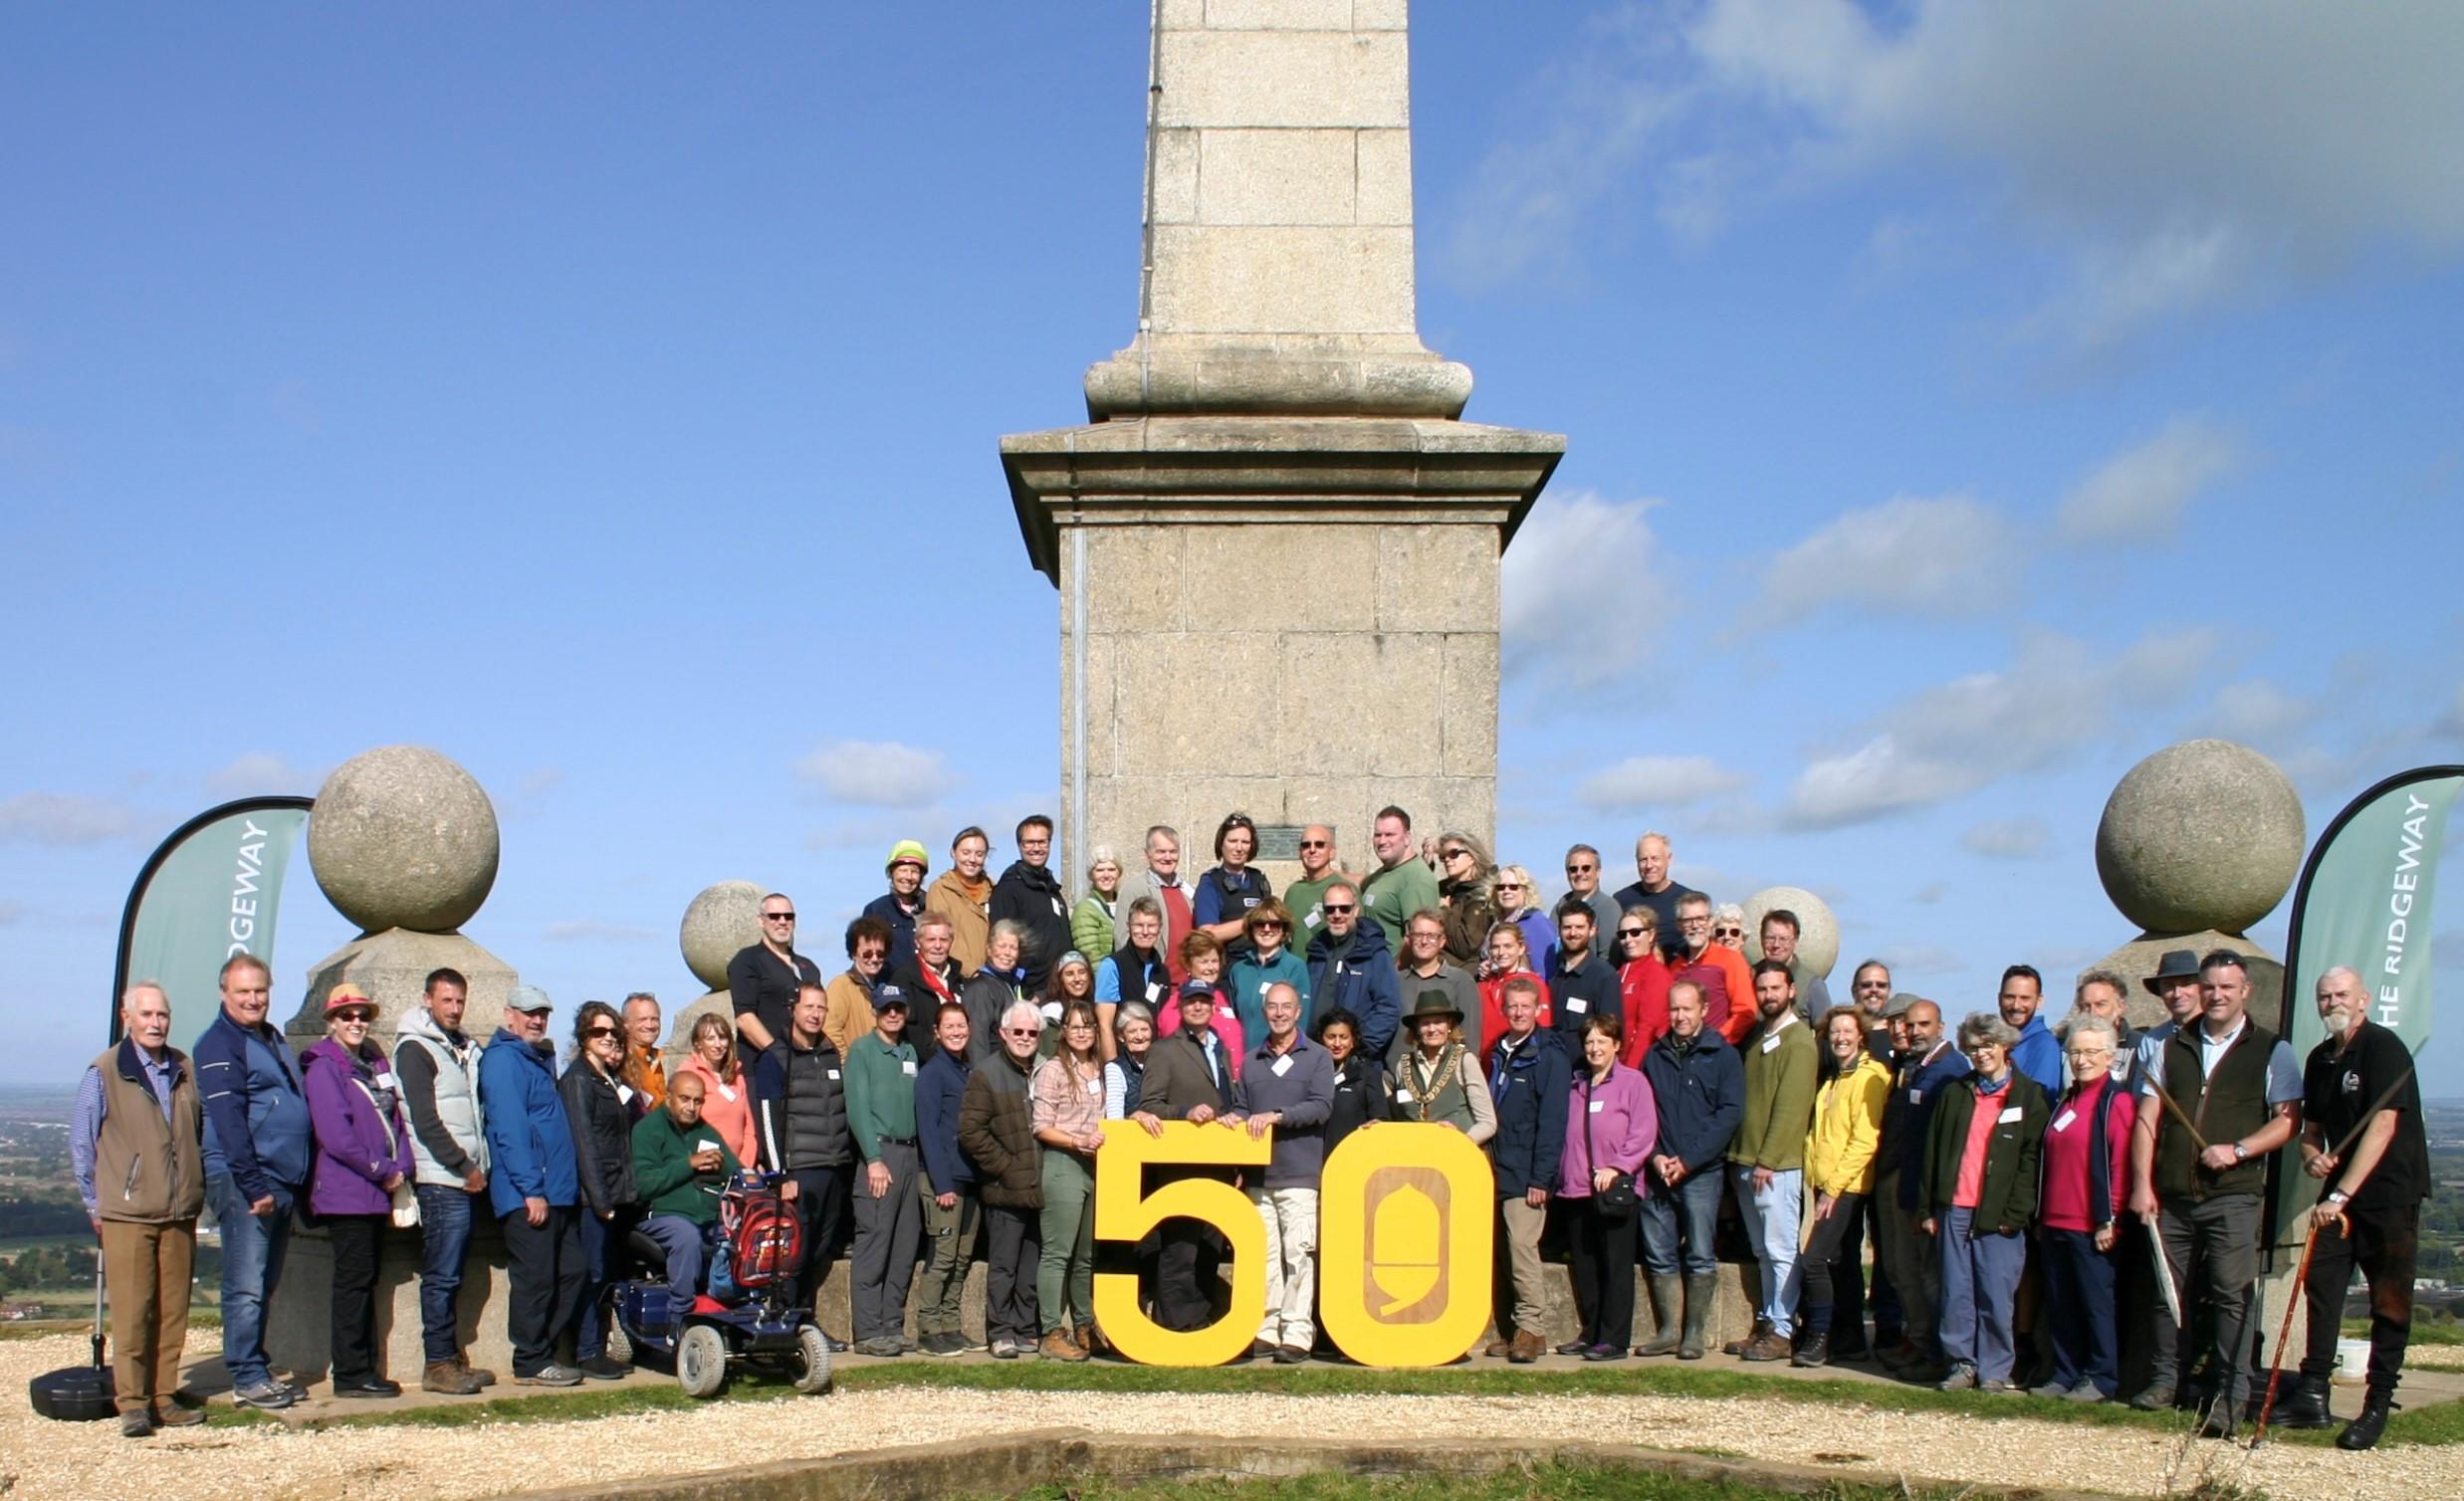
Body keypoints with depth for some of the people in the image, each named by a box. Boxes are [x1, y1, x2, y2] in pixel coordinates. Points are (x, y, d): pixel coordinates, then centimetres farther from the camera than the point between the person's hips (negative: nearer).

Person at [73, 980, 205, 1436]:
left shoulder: (185, 1070, 10)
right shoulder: (104, 1072, -2)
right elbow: (81, 1143, 3)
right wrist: (95, 1205, 2)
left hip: (180, 1215, 4)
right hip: (127, 1216, -4)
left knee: (173, 1312, 5)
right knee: (131, 1312, -4)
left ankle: (163, 1398, 12)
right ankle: (132, 1403, 2)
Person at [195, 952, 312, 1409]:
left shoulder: (273, 1039, 19)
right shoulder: (219, 1044, -7)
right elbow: (227, 1120, -16)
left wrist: (295, 1182, 15)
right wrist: (253, 1185, -21)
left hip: (282, 1180, 8)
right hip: (242, 1182, -8)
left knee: (265, 1285, 13)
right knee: (246, 1286, -6)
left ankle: (258, 1371, 19)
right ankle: (247, 1379, -3)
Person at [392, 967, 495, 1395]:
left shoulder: (465, 1049, 18)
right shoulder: (415, 1050, -6)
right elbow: (426, 1121, -13)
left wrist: (480, 1167, 9)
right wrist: (464, 1168, -12)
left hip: (466, 1180, 8)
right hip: (441, 1180, -8)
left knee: (451, 1275, 12)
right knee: (441, 1276, -6)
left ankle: (451, 1357, 17)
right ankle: (438, 1364, -2)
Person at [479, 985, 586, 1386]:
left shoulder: (540, 1058, 20)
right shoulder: (503, 1060, -9)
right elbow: (509, 1128, -18)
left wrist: (570, 1185, 17)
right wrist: (531, 1189, -21)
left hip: (557, 1191, 9)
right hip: (527, 1194, -9)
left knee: (569, 1273, 10)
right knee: (535, 1278, -5)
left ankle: (544, 1351, 18)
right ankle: (531, 1363, 2)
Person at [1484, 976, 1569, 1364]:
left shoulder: (1550, 1057, -4)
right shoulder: (1499, 1054, 16)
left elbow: (1553, 1123, -10)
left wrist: (1541, 1178, -15)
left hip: (1525, 1175, -7)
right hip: (1496, 1171, 7)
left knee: (1521, 1247, -13)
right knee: (1499, 1253, 7)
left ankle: (1531, 1328, -7)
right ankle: (1507, 1330, 12)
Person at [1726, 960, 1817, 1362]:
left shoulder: (1798, 1040, -9)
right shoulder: (1757, 1037, 16)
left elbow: (1790, 1106, -15)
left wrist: (1767, 1160, -17)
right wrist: (1740, 1157, 11)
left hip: (1778, 1164, -8)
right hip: (1747, 1162, 8)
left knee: (1781, 1250, -3)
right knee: (1763, 1250, 12)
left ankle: (1781, 1332, 0)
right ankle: (1766, 1324, 17)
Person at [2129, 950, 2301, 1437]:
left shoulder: (2270, 1050, 5)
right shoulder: (2174, 1047, 14)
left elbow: (2289, 1119, -2)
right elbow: (2147, 1117, 9)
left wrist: (2238, 1150, -14)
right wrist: (2142, 1184, 1)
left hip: (2233, 1194, -4)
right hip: (2173, 1195, 4)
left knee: (2231, 1291, -9)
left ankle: (2230, 1395, -5)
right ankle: (2164, 1379, 21)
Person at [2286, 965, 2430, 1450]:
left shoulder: (2384, 1047, -14)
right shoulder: (2320, 1059, 10)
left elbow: (2382, 1126, -22)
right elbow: (2311, 1128, 20)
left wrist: (2341, 1195, -26)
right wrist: (2312, 1156, -5)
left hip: (2391, 1191, -7)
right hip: (2339, 1192, 7)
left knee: (2389, 1301, -2)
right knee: (2320, 1284, 3)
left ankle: (2377, 1406, 3)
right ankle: (2313, 1396, 8)